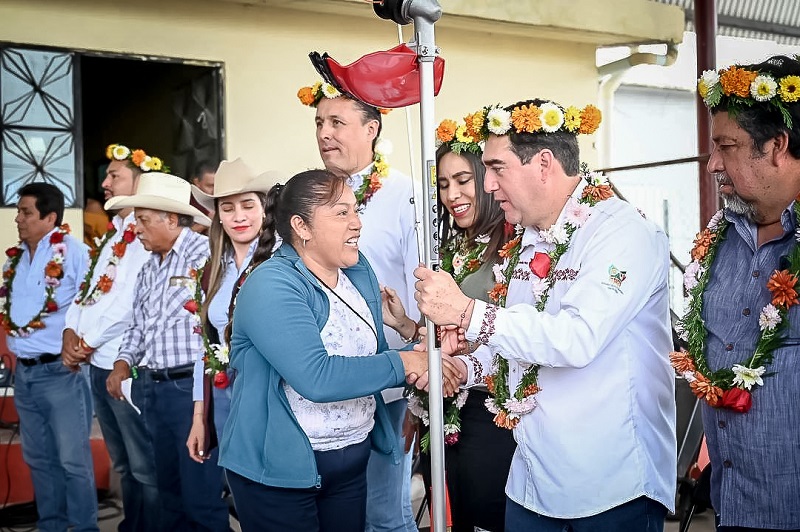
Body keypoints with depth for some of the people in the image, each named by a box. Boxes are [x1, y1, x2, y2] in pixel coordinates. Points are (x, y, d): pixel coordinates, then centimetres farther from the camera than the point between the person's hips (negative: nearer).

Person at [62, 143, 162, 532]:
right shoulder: (112, 233, 16)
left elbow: (129, 300, -20)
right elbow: (87, 287, 17)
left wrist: (89, 342, -12)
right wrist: (71, 330, 0)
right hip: (98, 364, 9)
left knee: (145, 466, 1)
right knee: (123, 465, 20)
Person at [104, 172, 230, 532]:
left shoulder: (206, 255, -11)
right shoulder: (149, 269, 17)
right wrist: (123, 363, 8)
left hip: (194, 387, -8)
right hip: (154, 390, 8)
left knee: (202, 497, -3)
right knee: (170, 493, 18)